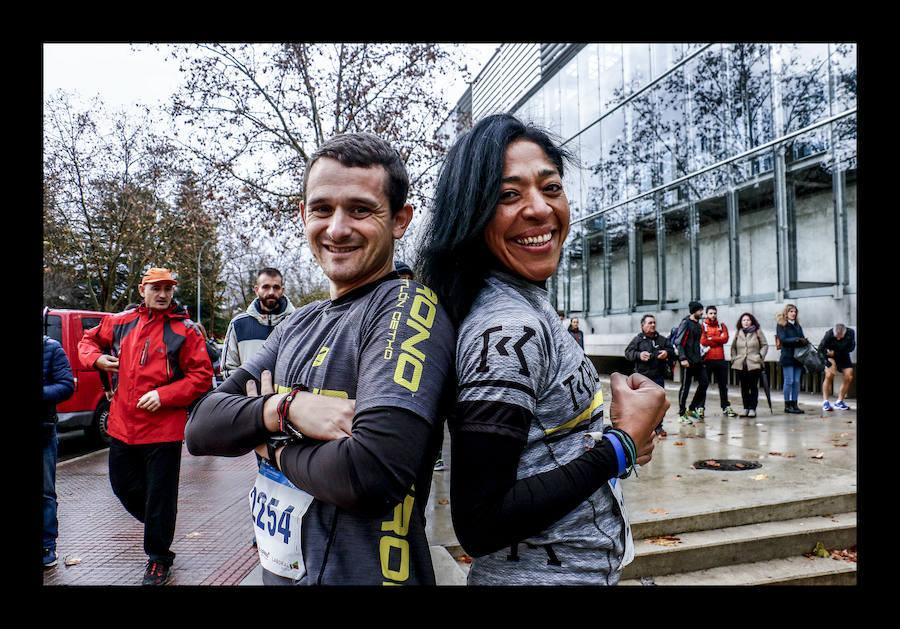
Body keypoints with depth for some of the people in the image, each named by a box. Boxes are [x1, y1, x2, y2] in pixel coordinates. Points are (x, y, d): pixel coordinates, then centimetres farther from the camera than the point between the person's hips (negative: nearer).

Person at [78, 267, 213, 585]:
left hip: (163, 428, -5)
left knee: (160, 494, 4)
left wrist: (164, 395, -17)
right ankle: (156, 525, 44)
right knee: (123, 485, 17)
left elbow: (202, 376, -8)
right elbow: (89, 340, 24)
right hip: (122, 425, 5)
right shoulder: (120, 322, 7)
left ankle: (158, 557, 23)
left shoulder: (185, 331, -6)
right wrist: (97, 358, 2)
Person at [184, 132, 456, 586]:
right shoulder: (300, 324, 6)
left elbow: (376, 472, -30)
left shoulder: (408, 307, -18)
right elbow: (200, 428, 0)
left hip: (360, 573, -7)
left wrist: (273, 447, -12)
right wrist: (286, 408, -19)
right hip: (278, 568, 7)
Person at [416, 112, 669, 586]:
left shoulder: (527, 307, 2)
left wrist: (624, 437, -1)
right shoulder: (506, 329, -25)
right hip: (548, 573, -8)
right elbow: (479, 525, -27)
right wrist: (624, 443, -21)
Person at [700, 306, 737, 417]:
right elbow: (703, 341, -12)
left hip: (720, 359, 4)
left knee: (723, 385, 11)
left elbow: (725, 338, -4)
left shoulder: (722, 325, 13)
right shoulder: (702, 325, 2)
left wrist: (711, 339, -10)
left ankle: (726, 407, 21)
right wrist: (718, 340, -7)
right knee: (704, 384, 1)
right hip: (707, 359, -4)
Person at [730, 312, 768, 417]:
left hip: (754, 365, -3)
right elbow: (733, 347, 18)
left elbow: (765, 345, 6)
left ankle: (752, 408, 4)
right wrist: (734, 358, 6)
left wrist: (760, 356, -5)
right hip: (740, 365, 3)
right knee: (744, 387, 6)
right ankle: (746, 408, 13)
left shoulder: (758, 332, 4)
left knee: (754, 387, -1)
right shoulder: (738, 333, 11)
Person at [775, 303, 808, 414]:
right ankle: (787, 405, 1)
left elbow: (802, 338, 12)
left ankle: (794, 404, 10)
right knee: (789, 381, -6)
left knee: (796, 381, 5)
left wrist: (805, 341, -10)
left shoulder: (797, 325, 18)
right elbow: (783, 339, -10)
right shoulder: (781, 325, 0)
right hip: (787, 356, -6)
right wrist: (797, 340, -19)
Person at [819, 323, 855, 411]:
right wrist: (831, 362, -26)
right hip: (830, 356, -3)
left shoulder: (851, 333, -22)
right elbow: (821, 349, -19)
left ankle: (839, 402, 6)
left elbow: (851, 347, -8)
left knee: (848, 377, -8)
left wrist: (835, 353, -16)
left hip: (843, 356, 3)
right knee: (829, 376, -20)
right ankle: (825, 402, -10)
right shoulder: (829, 334, -28)